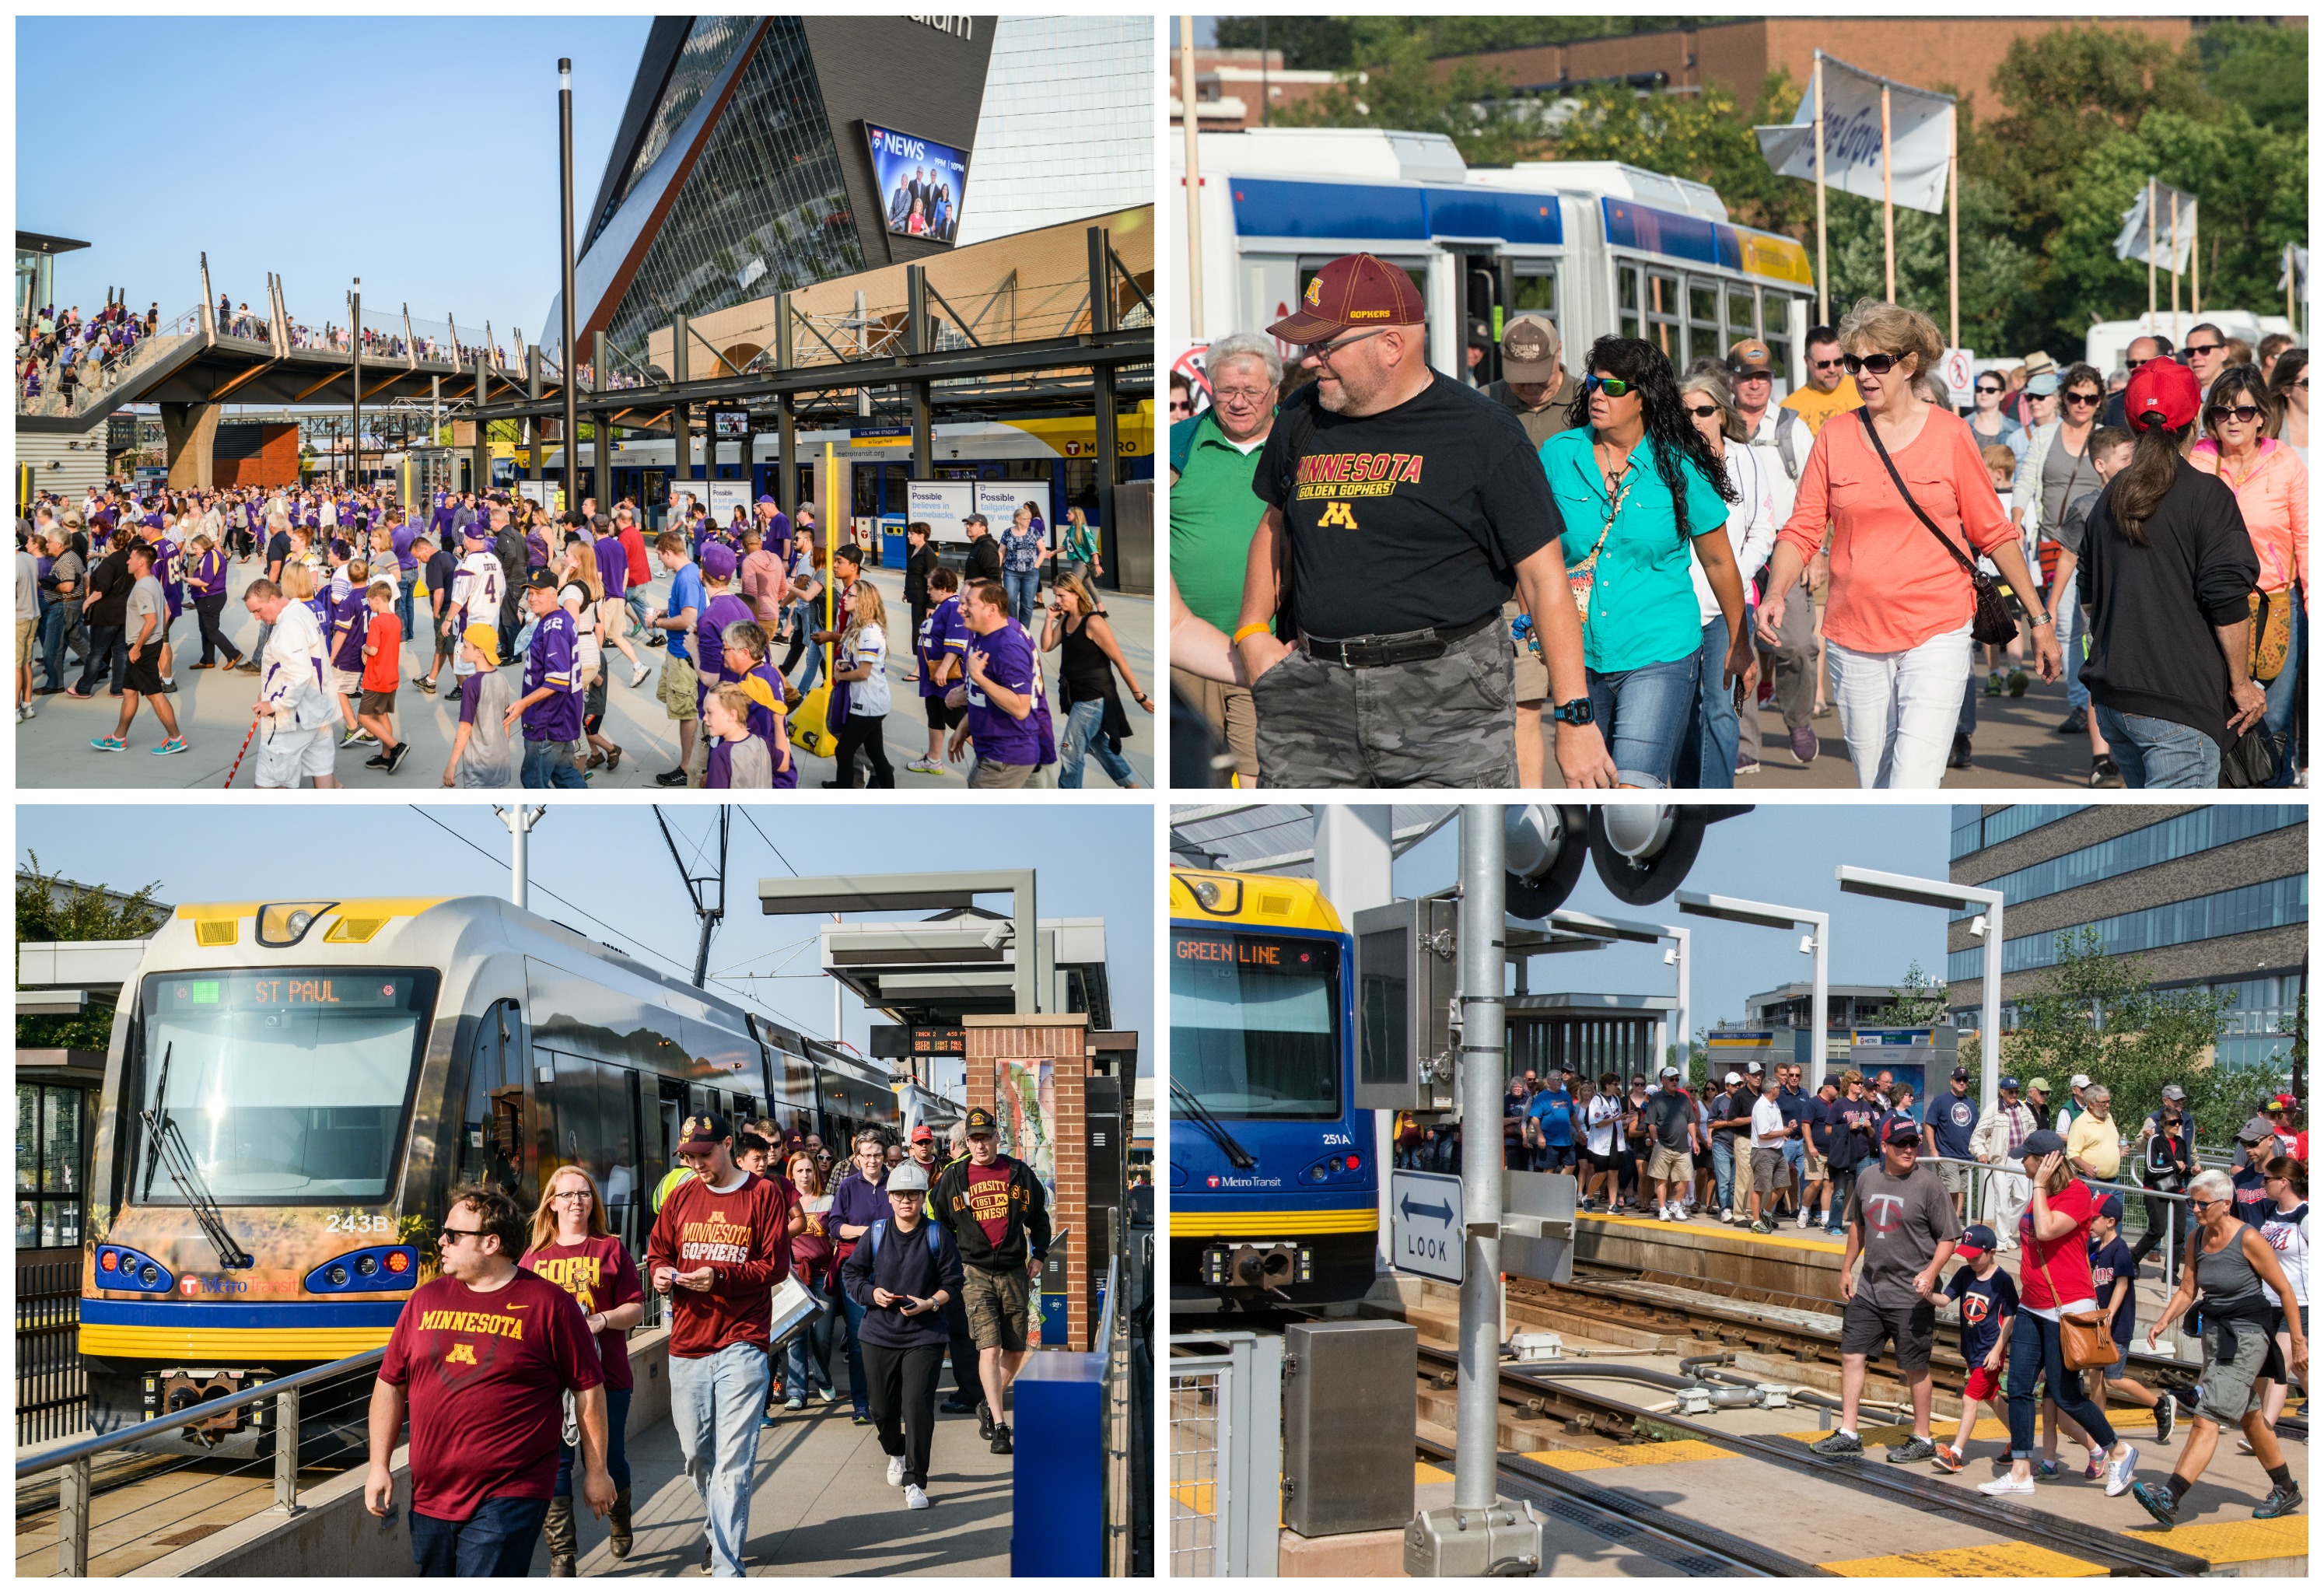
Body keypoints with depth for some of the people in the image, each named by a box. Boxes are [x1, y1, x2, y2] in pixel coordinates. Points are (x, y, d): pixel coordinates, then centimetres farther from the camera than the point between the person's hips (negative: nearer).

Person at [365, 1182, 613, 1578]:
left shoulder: (549, 1304, -4)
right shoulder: (426, 1300, 10)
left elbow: (589, 1392, 0)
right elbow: (390, 1386, 15)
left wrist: (596, 1472, 2)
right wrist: (378, 1466, 9)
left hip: (509, 1497, -6)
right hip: (431, 1497, 6)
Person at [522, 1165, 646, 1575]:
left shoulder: (611, 1250, 5)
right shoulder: (535, 1255, 11)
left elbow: (636, 1309, 2)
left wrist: (604, 1319, -16)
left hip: (606, 1373, -1)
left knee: (609, 1458, 8)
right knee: (555, 1461, -3)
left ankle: (619, 1522, 38)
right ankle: (562, 1554, 2)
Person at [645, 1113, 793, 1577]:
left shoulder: (764, 1194, -1)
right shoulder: (681, 1198, 11)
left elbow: (776, 1264, -5)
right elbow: (657, 1252, 19)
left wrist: (721, 1276, -18)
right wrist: (660, 1273, -5)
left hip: (741, 1344, -5)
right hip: (687, 1346, 5)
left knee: (732, 1462, -10)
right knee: (696, 1454, 12)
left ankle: (727, 1568, -10)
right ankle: (722, 1530, 37)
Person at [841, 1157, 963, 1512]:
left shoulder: (938, 1236, -1)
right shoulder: (876, 1234, 3)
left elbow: (952, 1283, 2)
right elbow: (852, 1273, 11)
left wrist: (930, 1303, -15)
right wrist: (872, 1293, -8)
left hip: (925, 1335, -3)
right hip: (879, 1334, 3)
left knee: (918, 1406, -11)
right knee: (883, 1407, 11)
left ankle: (915, 1482, -5)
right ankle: (896, 1453, 42)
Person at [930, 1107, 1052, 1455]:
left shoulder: (1019, 1173, 6)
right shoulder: (953, 1178, 3)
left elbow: (1038, 1217, 17)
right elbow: (937, 1221, 14)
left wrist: (1039, 1255, 8)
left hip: (1014, 1272, 2)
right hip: (975, 1272, -2)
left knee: (1015, 1351, 6)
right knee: (989, 1348, -14)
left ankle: (990, 1408, 29)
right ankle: (999, 1427, -15)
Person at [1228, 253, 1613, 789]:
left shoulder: (1483, 433, -4)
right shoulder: (1303, 418, 11)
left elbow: (1544, 578, -3)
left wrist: (1575, 718, -6)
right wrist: (1252, 632, 14)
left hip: (1447, 703, -4)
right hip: (1313, 694, 4)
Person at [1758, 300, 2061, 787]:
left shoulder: (1949, 433, 0)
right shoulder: (1835, 436, 4)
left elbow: (1994, 533, 6)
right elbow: (1803, 528, 3)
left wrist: (2040, 619, 8)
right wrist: (1775, 594, -16)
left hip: (1936, 636, -3)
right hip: (1854, 638, 3)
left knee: (1911, 796, -16)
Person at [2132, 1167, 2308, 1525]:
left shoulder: (2248, 1239, -16)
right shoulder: (2196, 1239, 3)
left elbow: (2285, 1291, -10)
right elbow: (2186, 1290, 11)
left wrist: (2298, 1344, -6)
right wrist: (2163, 1321, -7)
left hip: (2247, 1337, -8)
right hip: (2215, 1332, 8)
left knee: (2207, 1417, -17)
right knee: (2249, 1417, 19)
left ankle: (2169, 1499, -27)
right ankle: (2286, 1490, 36)